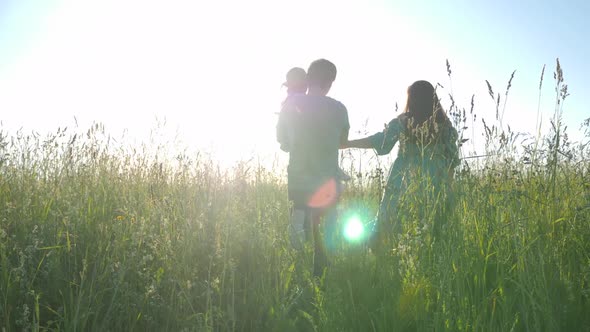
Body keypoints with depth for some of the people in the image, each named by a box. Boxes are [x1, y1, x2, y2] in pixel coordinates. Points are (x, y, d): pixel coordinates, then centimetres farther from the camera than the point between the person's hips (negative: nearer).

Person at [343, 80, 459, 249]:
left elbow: (378, 141, -4)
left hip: (402, 183, -1)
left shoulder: (402, 122, -1)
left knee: (385, 221, 11)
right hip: (433, 188, 1)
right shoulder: (445, 125, 5)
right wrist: (445, 188, 11)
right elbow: (452, 159, 4)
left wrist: (345, 144, 2)